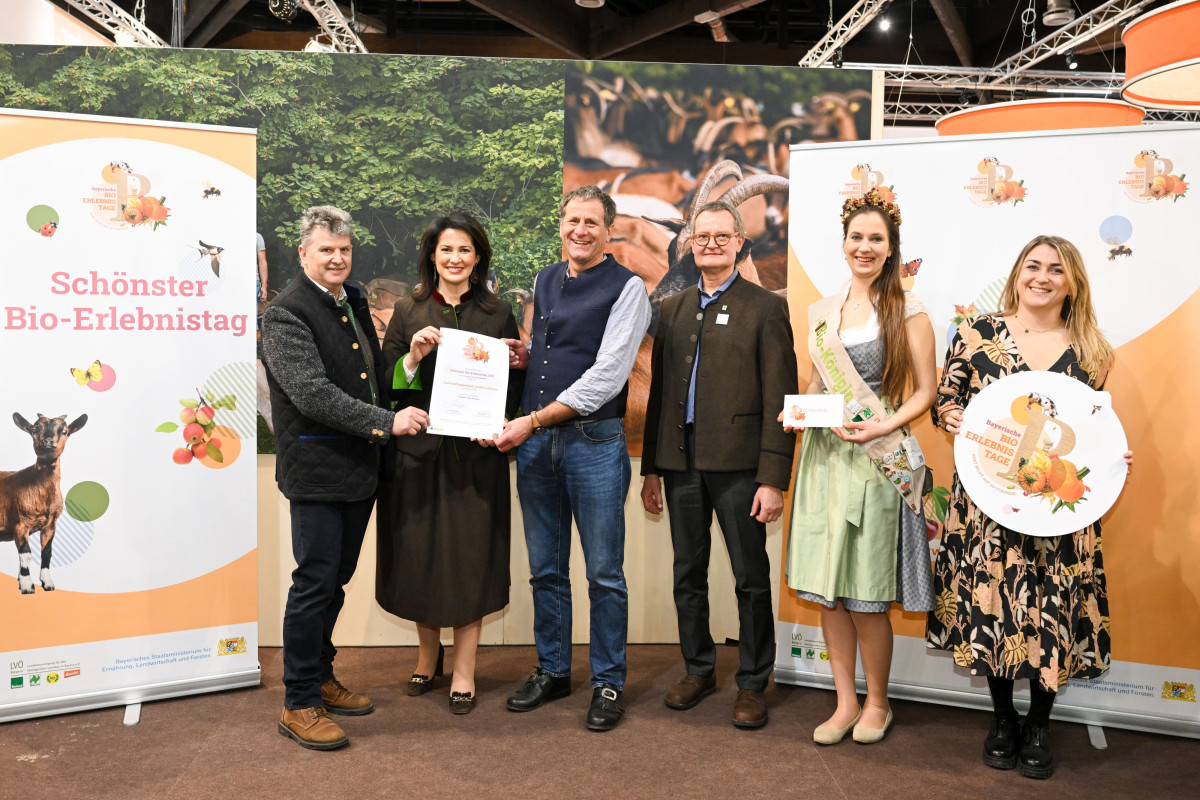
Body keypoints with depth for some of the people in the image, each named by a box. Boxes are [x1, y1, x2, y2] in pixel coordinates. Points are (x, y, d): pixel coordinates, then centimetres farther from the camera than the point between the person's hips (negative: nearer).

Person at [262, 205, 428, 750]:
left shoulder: (354, 303, 14)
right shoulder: (286, 313, -12)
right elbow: (312, 393, -22)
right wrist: (387, 422, -27)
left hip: (360, 469, 8)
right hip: (316, 473, -8)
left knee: (336, 579, 17)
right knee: (315, 583, -1)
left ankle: (320, 677, 33)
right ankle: (299, 704, 13)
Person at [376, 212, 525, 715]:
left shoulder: (498, 315, 5)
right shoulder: (408, 312, 6)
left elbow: (515, 382, 5)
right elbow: (386, 384, 3)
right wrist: (412, 358, -15)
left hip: (476, 453, -1)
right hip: (418, 449, 1)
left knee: (469, 558, 3)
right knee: (419, 554, 8)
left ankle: (464, 671, 16)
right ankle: (429, 654, 30)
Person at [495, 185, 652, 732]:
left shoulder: (627, 288, -5)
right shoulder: (544, 281, 15)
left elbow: (607, 375, -14)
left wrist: (535, 420, -13)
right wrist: (520, 355, 4)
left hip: (593, 441, -5)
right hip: (535, 440, 6)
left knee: (604, 573, 3)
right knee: (545, 568, 13)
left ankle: (608, 683, 17)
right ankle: (552, 670, 29)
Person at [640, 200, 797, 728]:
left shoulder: (766, 308, -2)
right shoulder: (672, 309, 14)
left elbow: (779, 399, -7)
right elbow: (658, 392, 15)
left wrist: (773, 479, -13)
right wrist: (650, 468, 12)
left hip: (737, 465, -5)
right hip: (682, 463, 5)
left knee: (751, 578, 5)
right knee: (688, 575, 14)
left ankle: (752, 684, 20)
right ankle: (698, 670, 31)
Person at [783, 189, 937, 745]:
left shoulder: (907, 311, -1)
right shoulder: (821, 311, 12)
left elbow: (925, 391, -1)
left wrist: (883, 427, -16)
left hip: (875, 459, -4)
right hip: (823, 455, 5)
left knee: (866, 597, 0)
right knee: (826, 589, 6)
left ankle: (877, 703, 21)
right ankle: (845, 701, 21)